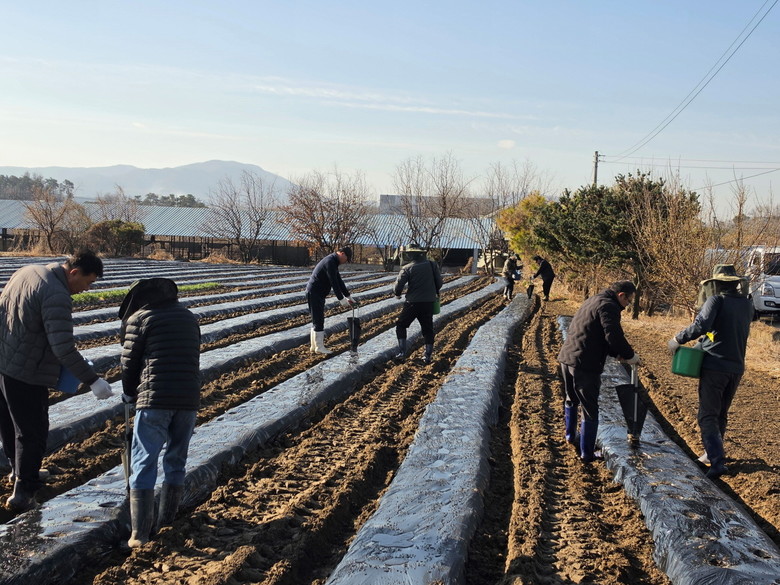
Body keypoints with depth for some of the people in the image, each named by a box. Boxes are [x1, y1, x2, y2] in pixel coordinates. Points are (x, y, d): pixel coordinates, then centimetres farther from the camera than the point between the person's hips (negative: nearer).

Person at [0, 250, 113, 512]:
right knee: (33, 431, 2)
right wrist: (93, 380, -24)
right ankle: (23, 493, 8)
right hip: (25, 374, -9)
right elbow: (64, 348, -28)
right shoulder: (57, 296, -24)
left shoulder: (27, 271, 5)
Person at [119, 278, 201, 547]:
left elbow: (129, 363, 3)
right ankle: (166, 523, 22)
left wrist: (130, 393, 20)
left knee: (143, 464, -1)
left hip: (154, 399, -5)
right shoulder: (189, 317, 17)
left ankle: (140, 533, -5)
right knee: (176, 462, 16)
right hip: (189, 399, 5)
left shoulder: (139, 318, 1)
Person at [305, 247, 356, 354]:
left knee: (317, 321, 14)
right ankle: (319, 347, 0)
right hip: (314, 294, -11)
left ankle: (314, 346, 20)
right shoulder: (330, 262, -20)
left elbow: (339, 280, 18)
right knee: (318, 321, -5)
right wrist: (341, 299, -21)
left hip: (318, 294, 11)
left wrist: (348, 296, 17)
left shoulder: (334, 262, 14)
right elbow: (334, 283, -23)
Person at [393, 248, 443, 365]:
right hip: (429, 302, 3)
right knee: (427, 329, 13)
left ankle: (402, 352, 6)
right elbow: (439, 282, 7)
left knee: (401, 325, 13)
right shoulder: (432, 265, 1)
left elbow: (398, 285, -11)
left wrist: (397, 294, 10)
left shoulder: (407, 268, -9)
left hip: (413, 302, -3)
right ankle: (428, 356, 12)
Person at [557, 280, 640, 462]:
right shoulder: (609, 306, -11)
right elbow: (614, 337, -20)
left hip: (567, 358, 10)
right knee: (589, 410, 2)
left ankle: (570, 435, 46)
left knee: (571, 400, 28)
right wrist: (630, 355, -4)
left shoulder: (594, 301, 21)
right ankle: (587, 453, 9)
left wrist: (617, 354, 17)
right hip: (584, 365, -9)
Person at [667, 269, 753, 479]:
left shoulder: (717, 300, -10)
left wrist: (678, 339, -14)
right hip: (736, 367, 6)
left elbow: (701, 325, -24)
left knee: (708, 415, -4)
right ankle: (712, 453, 32)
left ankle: (717, 461, -16)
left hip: (715, 366, -6)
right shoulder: (747, 304, 10)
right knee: (721, 414, 21)